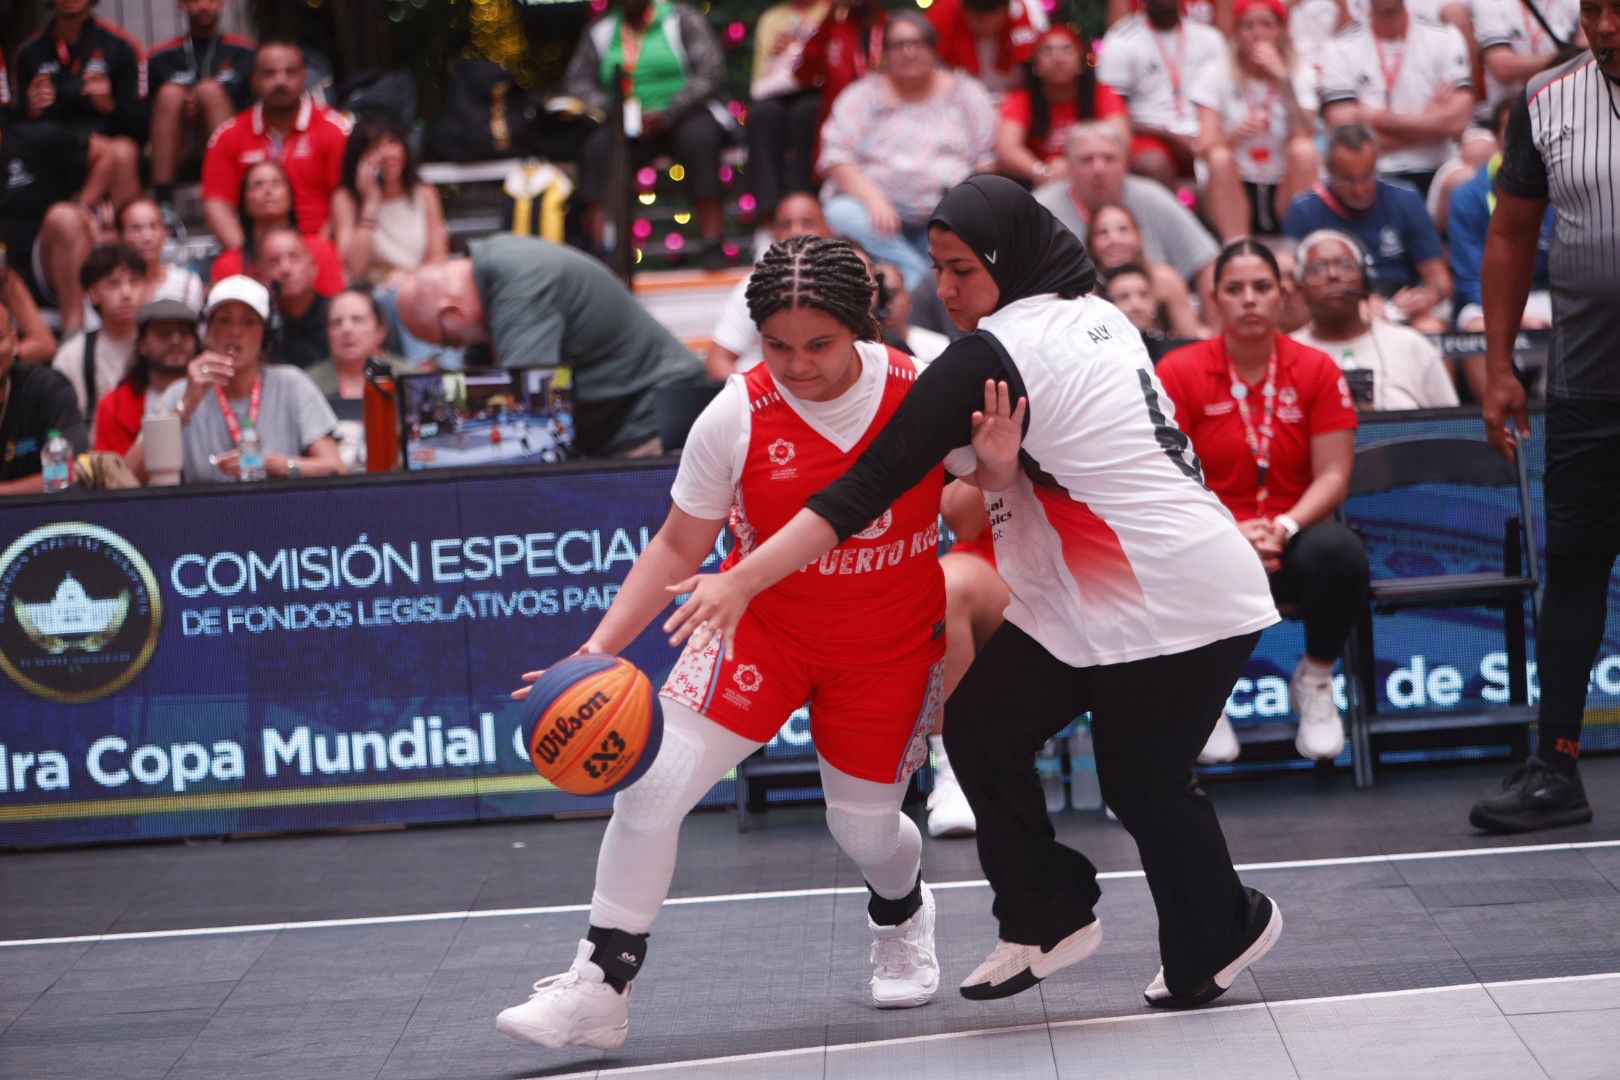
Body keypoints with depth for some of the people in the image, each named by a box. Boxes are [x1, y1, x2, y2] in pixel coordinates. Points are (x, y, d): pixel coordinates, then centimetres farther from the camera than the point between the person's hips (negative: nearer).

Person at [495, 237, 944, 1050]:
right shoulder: (736, 417, -18)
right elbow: (679, 546, -8)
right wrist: (599, 648, -17)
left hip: (889, 646, 0)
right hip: (762, 624, 0)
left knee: (866, 828, 9)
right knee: (650, 787, -15)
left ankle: (902, 921, 49)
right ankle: (600, 987, -1)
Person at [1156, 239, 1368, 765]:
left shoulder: (1315, 371, 3)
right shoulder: (1177, 372, -2)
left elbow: (1333, 475, -1)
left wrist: (1283, 527, -20)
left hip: (1293, 540, 1)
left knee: (1340, 553, -35)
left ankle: (1315, 682, -3)